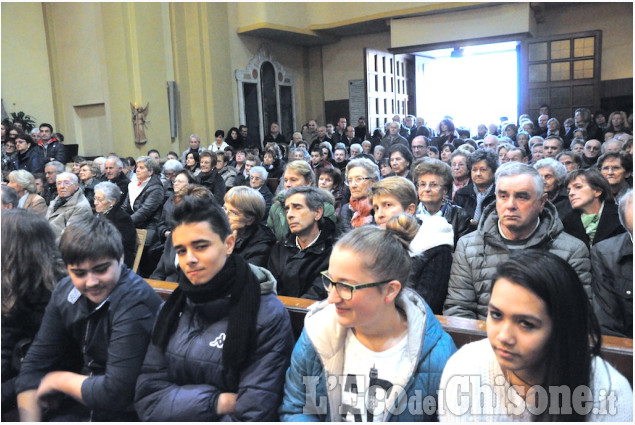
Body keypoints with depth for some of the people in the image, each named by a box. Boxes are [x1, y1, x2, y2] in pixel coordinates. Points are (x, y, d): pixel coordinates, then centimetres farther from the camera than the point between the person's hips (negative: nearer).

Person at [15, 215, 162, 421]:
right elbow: (35, 364, 3)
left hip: (126, 412, -7)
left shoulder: (135, 304, -26)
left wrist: (59, 380, -11)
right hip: (79, 405, 7)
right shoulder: (65, 292, -1)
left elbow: (115, 393, -27)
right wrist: (29, 420, -10)